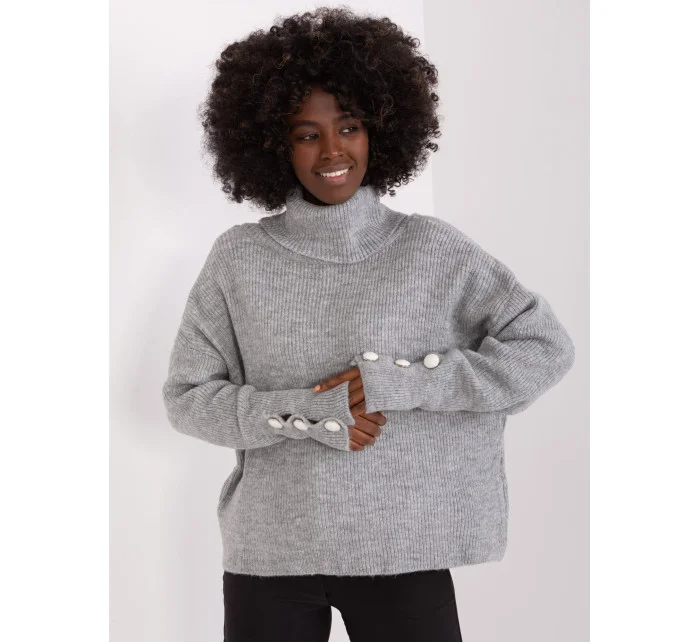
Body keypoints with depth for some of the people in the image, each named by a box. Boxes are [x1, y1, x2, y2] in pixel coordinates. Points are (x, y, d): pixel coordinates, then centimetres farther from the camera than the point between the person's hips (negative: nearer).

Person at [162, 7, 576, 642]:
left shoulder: (431, 249, -2)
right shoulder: (239, 258, 1)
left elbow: (547, 346, -5)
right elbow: (186, 396, 1)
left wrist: (400, 380, -14)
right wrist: (304, 411, -15)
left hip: (402, 547, 0)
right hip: (270, 550, 1)